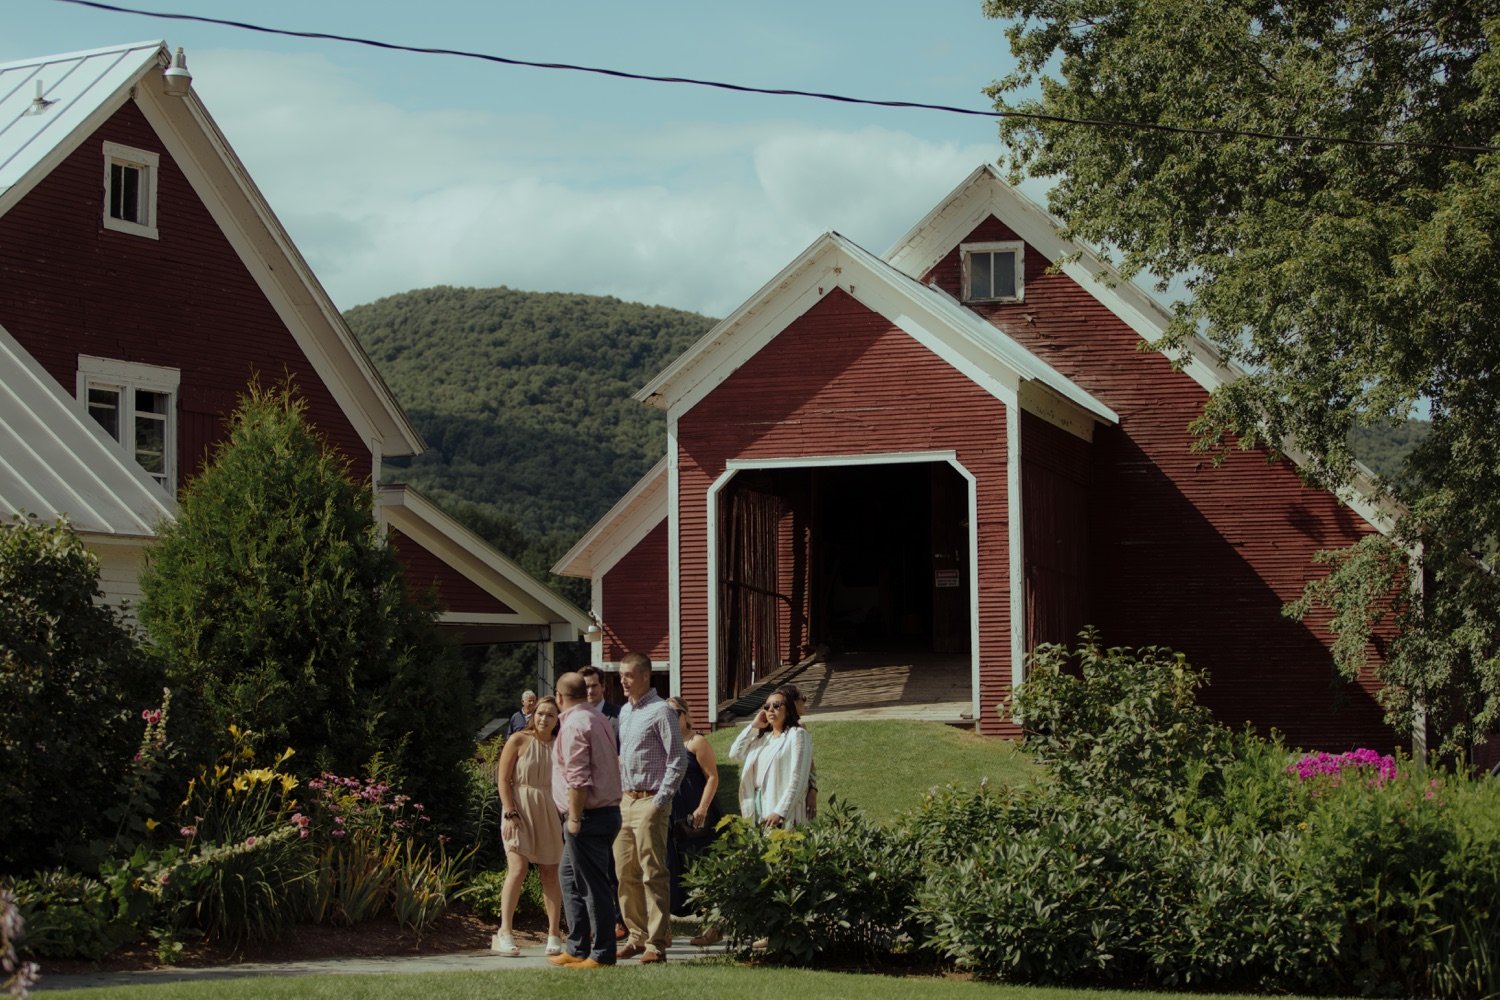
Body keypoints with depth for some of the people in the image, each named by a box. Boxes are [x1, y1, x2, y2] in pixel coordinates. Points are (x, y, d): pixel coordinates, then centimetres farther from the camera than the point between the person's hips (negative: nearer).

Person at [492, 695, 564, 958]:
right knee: (518, 868, -15)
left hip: (550, 814, 4)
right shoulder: (519, 740, -1)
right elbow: (503, 779, -4)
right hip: (520, 810, -4)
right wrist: (510, 813, -13)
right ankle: (504, 932, -14)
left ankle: (554, 933, 8)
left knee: (551, 873, 3)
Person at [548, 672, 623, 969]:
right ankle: (576, 949, 22)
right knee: (570, 879, 18)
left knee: (595, 886, -5)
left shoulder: (574, 725, -14)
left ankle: (603, 954, 0)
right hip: (607, 810, 10)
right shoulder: (598, 720, 16)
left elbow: (578, 778, -21)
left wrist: (575, 817, -17)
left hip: (588, 817, -10)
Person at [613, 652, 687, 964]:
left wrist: (660, 801, -15)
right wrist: (620, 793, 15)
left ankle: (657, 942, -5)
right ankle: (637, 935, 17)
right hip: (626, 799, 8)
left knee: (653, 874, -7)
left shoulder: (660, 711, -9)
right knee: (626, 873, 9)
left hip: (650, 802, -8)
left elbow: (678, 760, -11)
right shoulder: (625, 711, 16)